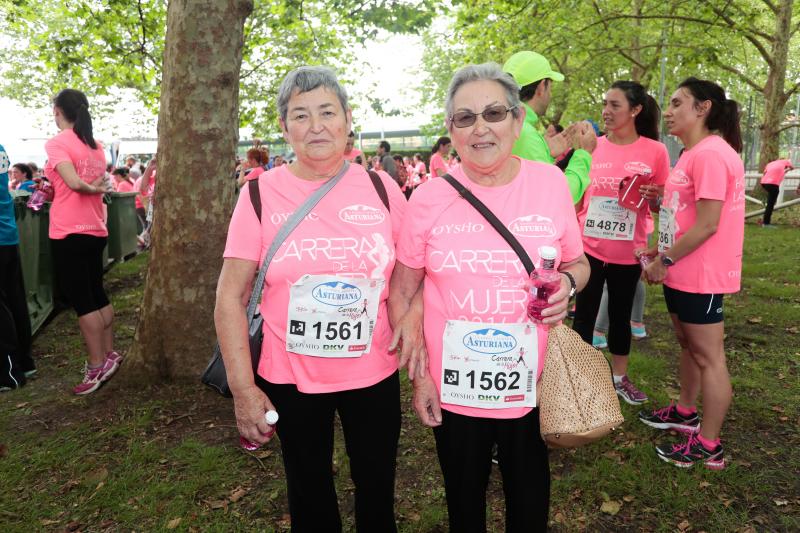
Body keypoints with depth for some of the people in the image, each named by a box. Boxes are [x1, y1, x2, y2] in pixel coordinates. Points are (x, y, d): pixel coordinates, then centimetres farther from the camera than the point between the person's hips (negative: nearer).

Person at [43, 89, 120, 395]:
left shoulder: (57, 143, -10)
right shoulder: (95, 146, 11)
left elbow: (74, 183, -23)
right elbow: (98, 187, 8)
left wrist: (93, 189, -5)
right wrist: (68, 189, 10)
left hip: (69, 232, -7)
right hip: (95, 230, 8)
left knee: (80, 301, -1)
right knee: (96, 295, 16)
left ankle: (98, 367, 4)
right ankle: (109, 355, 23)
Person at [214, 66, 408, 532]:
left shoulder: (382, 189, -3)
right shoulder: (261, 194, -7)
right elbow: (231, 299, -5)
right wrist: (243, 388, -8)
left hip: (375, 374, 1)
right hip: (290, 380, -1)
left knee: (378, 493, 18)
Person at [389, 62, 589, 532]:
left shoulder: (550, 182, -6)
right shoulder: (429, 197, -9)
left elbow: (577, 264, 9)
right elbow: (401, 294, 0)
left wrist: (567, 284, -14)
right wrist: (419, 375, -2)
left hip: (531, 383, 1)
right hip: (453, 387, 0)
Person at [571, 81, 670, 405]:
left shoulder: (655, 151, -5)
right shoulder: (592, 147, -2)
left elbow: (661, 206, 3)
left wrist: (653, 197, -20)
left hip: (628, 252, 0)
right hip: (589, 248, 0)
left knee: (621, 316, 16)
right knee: (584, 315, 7)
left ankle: (619, 378, 33)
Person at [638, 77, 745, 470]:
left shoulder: (711, 153, -19)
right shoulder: (693, 153, 14)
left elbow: (708, 224, -23)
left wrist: (664, 261, -16)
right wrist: (665, 251, 9)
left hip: (701, 274, -10)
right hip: (683, 271, 10)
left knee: (708, 356, 0)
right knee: (688, 345, 21)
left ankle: (708, 446, 12)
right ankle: (685, 412, 38)